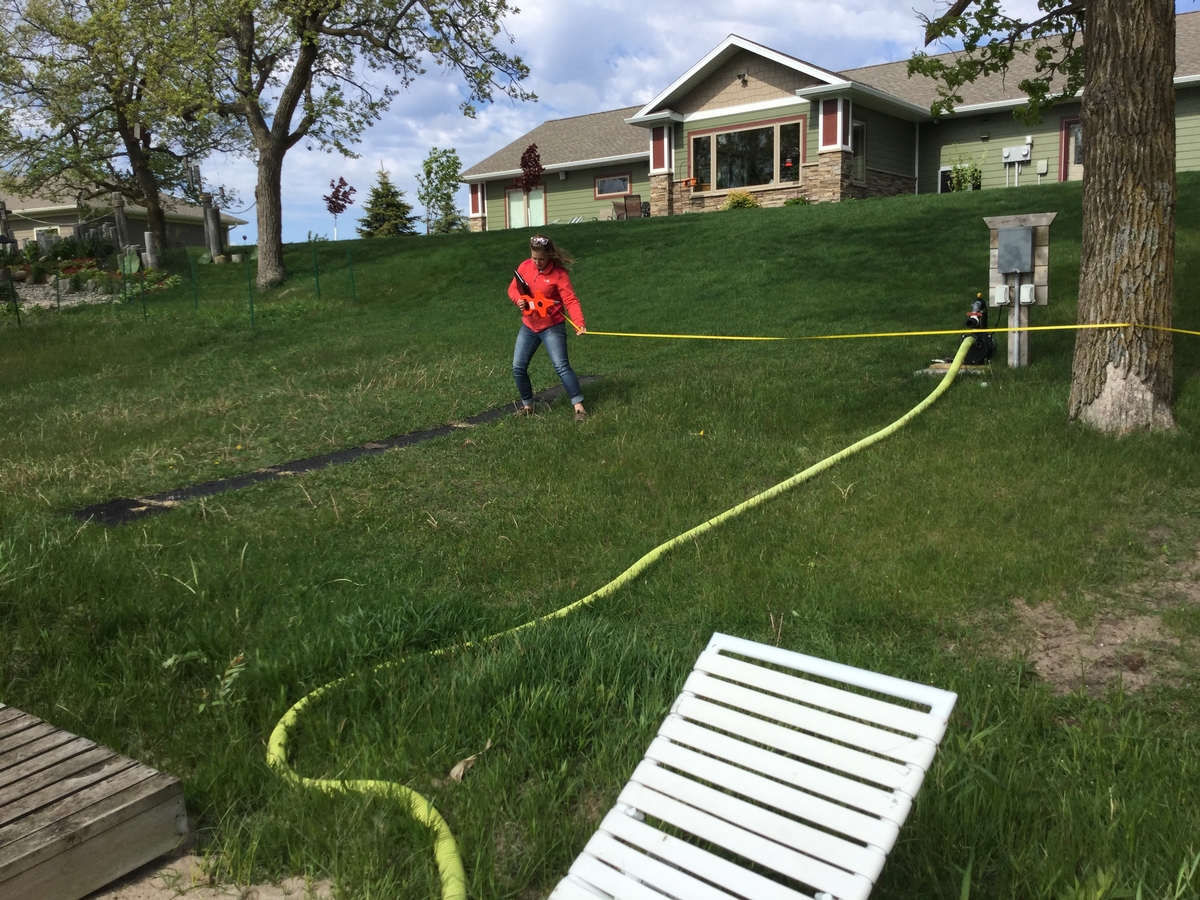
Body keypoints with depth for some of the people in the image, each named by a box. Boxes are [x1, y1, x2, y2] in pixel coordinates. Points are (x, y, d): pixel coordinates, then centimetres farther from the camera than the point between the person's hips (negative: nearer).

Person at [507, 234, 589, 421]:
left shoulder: (559, 273, -16)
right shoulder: (525, 267, -1)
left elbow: (570, 300, -22)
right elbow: (513, 288, 10)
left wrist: (579, 323, -38)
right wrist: (518, 299, -13)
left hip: (552, 327, -5)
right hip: (529, 326, 6)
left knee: (561, 366, -15)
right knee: (518, 367, 7)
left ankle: (578, 406, -10)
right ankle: (527, 405, 25)